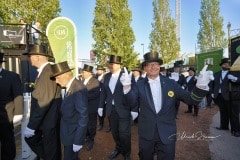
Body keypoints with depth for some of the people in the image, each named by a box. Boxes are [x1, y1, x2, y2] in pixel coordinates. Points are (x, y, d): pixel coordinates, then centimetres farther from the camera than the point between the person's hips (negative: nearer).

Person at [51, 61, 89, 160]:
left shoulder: (78, 89, -28)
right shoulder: (70, 86, 3)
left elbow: (83, 117, -27)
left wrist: (78, 141, -23)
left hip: (74, 134, -8)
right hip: (69, 132, 8)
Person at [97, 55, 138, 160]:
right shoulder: (107, 76, 6)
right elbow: (103, 92, 12)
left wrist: (134, 110, -14)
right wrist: (101, 106, 8)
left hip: (124, 110, -5)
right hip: (111, 109, 5)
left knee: (124, 133, 6)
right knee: (114, 132, 17)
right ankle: (118, 148, 43)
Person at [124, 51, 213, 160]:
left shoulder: (171, 83, -3)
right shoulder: (139, 85, -4)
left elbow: (191, 100, -7)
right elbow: (131, 103, -11)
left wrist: (201, 85, -25)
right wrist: (128, 87, -28)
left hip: (167, 134, 0)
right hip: (146, 134, 0)